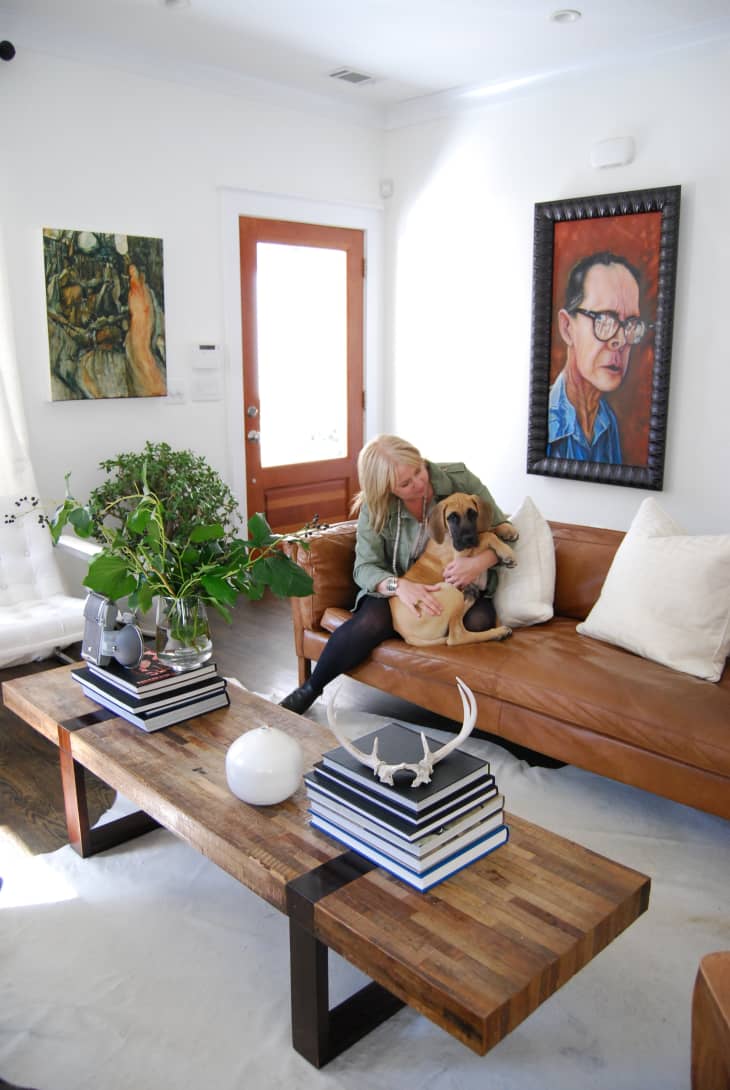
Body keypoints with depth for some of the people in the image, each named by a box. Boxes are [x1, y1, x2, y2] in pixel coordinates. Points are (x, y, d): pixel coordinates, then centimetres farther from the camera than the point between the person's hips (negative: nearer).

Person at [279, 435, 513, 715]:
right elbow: (365, 567, -13)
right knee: (368, 623, -32)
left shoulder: (458, 479, -13)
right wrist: (399, 585, -35)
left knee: (478, 621, -33)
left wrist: (480, 562, -30)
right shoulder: (375, 508, -11)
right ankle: (309, 691, -6)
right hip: (399, 590, -1)